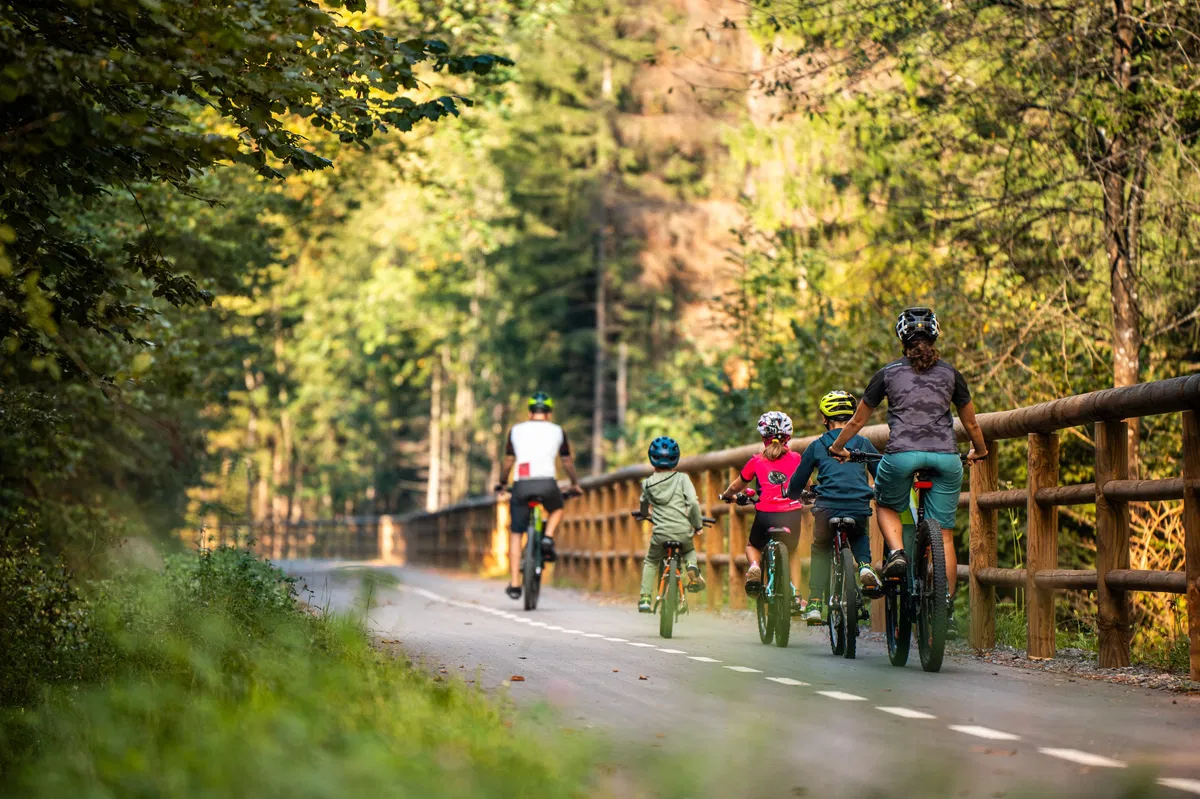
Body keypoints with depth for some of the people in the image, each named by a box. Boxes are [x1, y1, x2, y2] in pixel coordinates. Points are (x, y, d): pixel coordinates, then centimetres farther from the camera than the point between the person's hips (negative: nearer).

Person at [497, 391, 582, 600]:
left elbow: (508, 462, 22)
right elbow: (568, 462, 25)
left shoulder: (516, 430, 17)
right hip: (547, 484, 0)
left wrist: (501, 484, 37)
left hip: (521, 485, 0)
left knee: (515, 534, 10)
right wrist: (575, 484, 41)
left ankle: (514, 584, 5)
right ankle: (548, 537, 4)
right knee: (556, 509, 32)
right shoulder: (557, 431, 16)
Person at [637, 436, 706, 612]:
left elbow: (643, 508, 22)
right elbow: (693, 503, -9)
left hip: (661, 533, 0)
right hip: (683, 531, 0)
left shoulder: (648, 483, 7)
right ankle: (692, 565, -1)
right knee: (689, 550, 32)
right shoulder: (682, 479, 1)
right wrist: (698, 525, 5)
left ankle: (645, 598, 11)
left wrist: (646, 514, 46)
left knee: (650, 561, 24)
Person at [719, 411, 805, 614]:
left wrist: (726, 495, 36)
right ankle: (794, 595, 11)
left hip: (765, 514, -1)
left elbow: (736, 486, 15)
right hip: (791, 515, 1)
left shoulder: (757, 461, 4)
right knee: (790, 554, 26)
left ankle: (754, 568, -5)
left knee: (752, 546, 27)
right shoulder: (795, 459, 5)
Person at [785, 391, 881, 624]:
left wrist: (794, 494, 40)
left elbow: (795, 485, 17)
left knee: (821, 550, 25)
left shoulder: (817, 446, 13)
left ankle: (815, 604, 12)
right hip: (859, 509, 1)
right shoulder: (863, 443, 15)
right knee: (859, 536, 35)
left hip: (827, 509, -1)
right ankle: (865, 565, 4)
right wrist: (877, 494, 42)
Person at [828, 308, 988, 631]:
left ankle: (897, 552, -3)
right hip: (946, 456, 1)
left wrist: (837, 447, 36)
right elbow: (971, 424, 23)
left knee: (887, 507, 26)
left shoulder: (888, 373, 11)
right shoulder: (950, 373, 15)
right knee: (944, 535, 9)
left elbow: (857, 420, 19)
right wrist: (979, 451, 43)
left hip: (902, 454, -1)